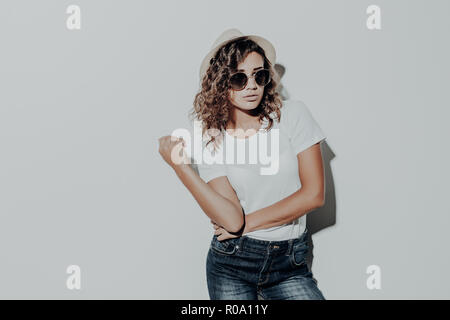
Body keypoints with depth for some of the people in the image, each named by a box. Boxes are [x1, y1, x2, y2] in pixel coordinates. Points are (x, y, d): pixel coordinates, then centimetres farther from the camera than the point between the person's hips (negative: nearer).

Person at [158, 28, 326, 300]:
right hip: (231, 266, 0)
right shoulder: (211, 141, -4)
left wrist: (249, 222, -9)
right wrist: (180, 166, -17)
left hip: (290, 263, 0)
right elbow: (232, 219, -17)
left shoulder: (292, 115, -5)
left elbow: (314, 194, -9)